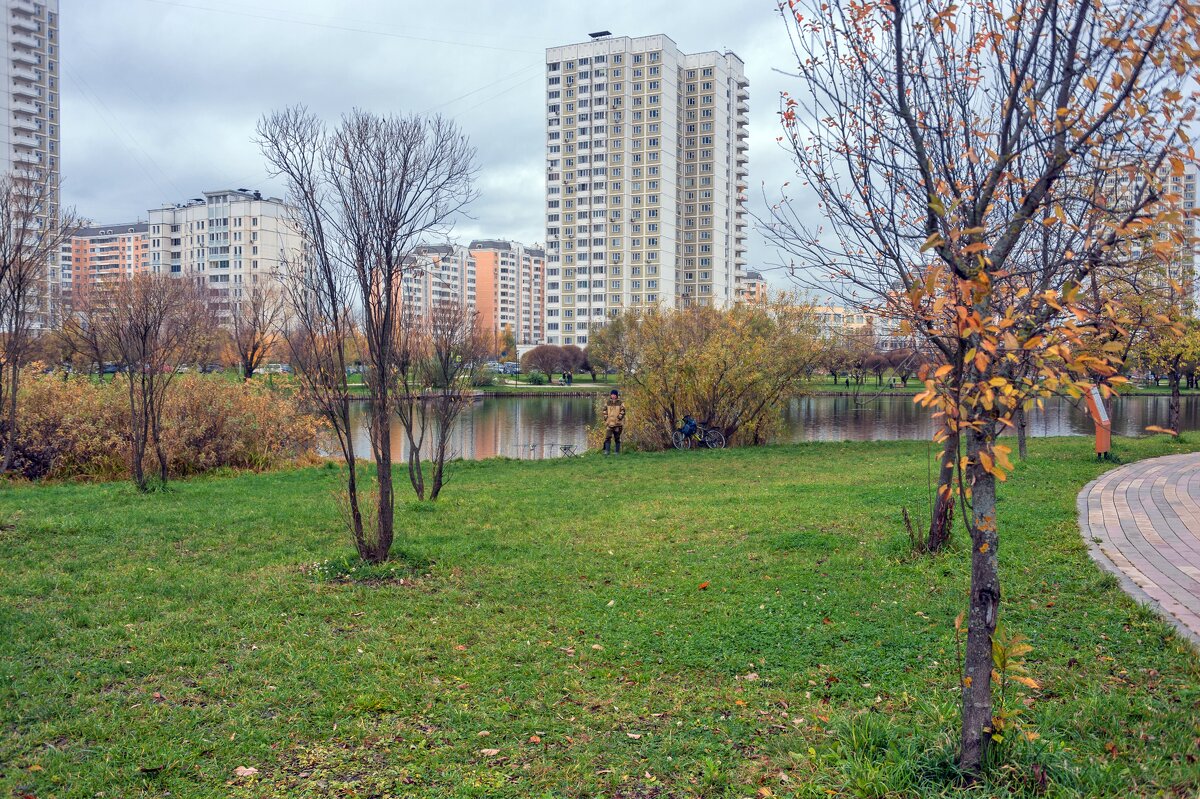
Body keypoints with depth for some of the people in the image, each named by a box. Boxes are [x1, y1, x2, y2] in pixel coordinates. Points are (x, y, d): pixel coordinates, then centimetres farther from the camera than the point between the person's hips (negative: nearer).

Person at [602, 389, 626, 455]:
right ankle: (606, 451, -10)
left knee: (617, 438, 5)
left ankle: (617, 452, 13)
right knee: (607, 437, -10)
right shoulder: (608, 403, 10)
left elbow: (622, 412, -4)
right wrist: (606, 418, 2)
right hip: (609, 424, 2)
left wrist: (618, 418, -13)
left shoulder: (620, 403, 1)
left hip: (617, 424, -2)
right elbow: (605, 411, 14)